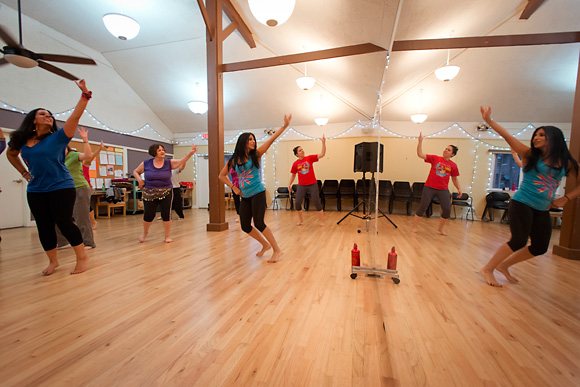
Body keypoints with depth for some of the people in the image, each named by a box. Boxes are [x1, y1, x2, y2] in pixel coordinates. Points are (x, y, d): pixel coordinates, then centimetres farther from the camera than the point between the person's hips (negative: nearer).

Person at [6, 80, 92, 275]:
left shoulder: (58, 137, -3)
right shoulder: (22, 141, 10)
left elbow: (75, 116, -14)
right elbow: (11, 154, 30)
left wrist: (85, 95, -22)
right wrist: (25, 173, 17)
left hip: (61, 187, -5)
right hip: (35, 190, 5)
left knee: (63, 222, -10)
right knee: (44, 227, 9)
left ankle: (82, 256, 3)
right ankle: (53, 261, 23)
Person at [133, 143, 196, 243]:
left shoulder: (169, 163, -3)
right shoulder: (146, 164, -1)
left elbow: (182, 161, -19)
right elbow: (135, 172, 15)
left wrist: (191, 153, -36)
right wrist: (139, 179, -6)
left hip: (166, 193, 0)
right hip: (149, 193, 1)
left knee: (166, 214, -1)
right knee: (148, 215, 6)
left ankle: (167, 236, 16)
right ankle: (145, 233, 35)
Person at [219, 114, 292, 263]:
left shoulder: (256, 154, -1)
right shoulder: (234, 160, 6)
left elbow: (272, 139, -9)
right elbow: (222, 175, 15)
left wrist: (285, 125, -15)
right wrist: (234, 188, 5)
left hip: (258, 193, -5)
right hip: (245, 196, 5)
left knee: (258, 223, -12)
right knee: (245, 226, 8)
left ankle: (277, 250, 3)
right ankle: (265, 245, 28)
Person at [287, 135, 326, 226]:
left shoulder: (310, 158, 0)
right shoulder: (295, 164, 3)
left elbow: (322, 154, -8)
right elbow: (293, 175, 13)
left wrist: (323, 143, -16)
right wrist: (289, 184, 4)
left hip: (312, 184, -1)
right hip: (301, 186, 2)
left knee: (317, 202, -3)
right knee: (297, 202, -3)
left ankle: (322, 221, 12)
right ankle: (300, 219, 20)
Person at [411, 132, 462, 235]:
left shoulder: (453, 165, 6)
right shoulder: (435, 158, 1)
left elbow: (454, 178, 16)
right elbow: (420, 154, -7)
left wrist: (459, 188, 6)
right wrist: (420, 141, -13)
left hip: (443, 190, 3)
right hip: (429, 187, -2)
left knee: (447, 210, -2)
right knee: (423, 207, -4)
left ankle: (440, 229, 21)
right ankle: (414, 227, 10)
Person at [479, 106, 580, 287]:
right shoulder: (530, 155, -2)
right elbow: (507, 136, -12)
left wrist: (565, 199, 2)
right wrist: (489, 121, -20)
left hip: (542, 210, 6)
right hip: (522, 204, -6)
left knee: (540, 247, 10)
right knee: (518, 241, -13)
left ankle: (503, 265, 26)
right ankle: (487, 269, 0)